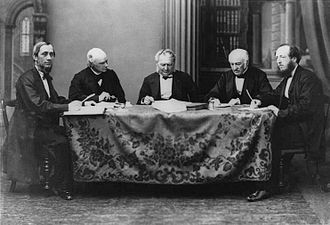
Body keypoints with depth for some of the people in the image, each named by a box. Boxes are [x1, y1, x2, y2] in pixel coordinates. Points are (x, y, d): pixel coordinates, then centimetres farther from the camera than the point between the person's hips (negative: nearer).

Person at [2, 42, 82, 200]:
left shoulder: (47, 78, 18)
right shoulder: (26, 79, -12)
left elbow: (55, 100, 17)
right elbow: (38, 105, -24)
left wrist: (72, 103, -3)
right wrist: (67, 107, -26)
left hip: (45, 126, 8)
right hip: (29, 131, -8)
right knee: (61, 142, -29)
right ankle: (59, 186, -13)